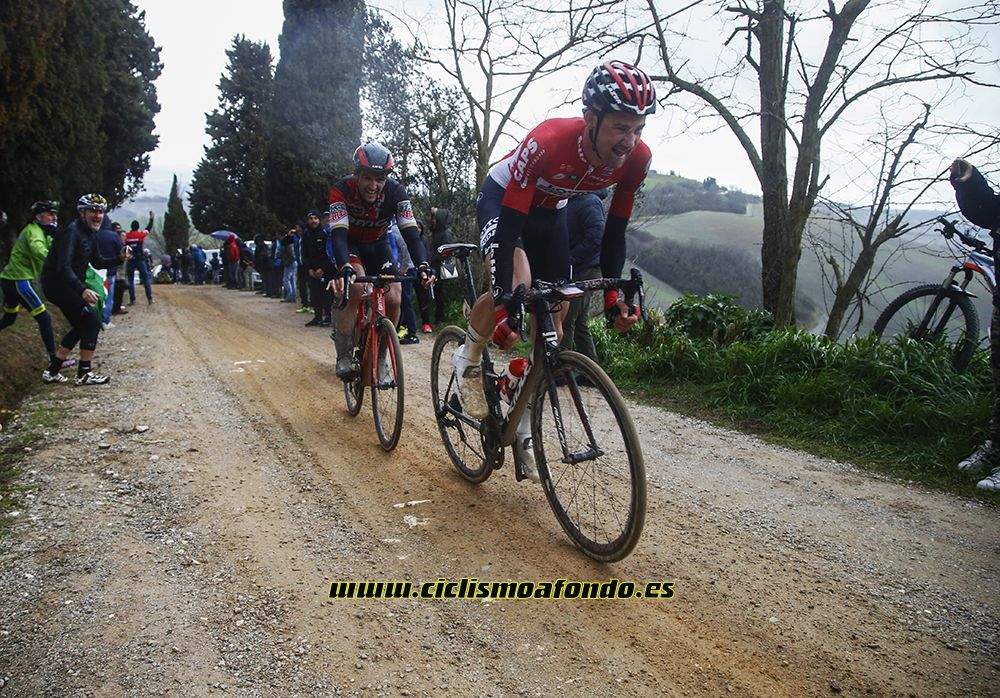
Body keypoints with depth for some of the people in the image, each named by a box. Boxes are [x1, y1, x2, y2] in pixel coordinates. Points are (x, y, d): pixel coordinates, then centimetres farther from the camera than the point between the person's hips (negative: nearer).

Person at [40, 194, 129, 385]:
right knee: (92, 320, -16)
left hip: (69, 284, 10)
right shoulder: (72, 232, -20)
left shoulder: (91, 234, 10)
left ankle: (52, 371, 21)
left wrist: (119, 258, -1)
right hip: (56, 283, -10)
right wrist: (82, 290, -43)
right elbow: (63, 266, -31)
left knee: (82, 326, 14)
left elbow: (97, 263, 17)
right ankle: (84, 374, -10)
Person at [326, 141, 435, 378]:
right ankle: (343, 356, -18)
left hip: (378, 245, 2)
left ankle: (381, 358, 5)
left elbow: (410, 231, -33)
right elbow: (338, 234, -40)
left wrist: (422, 265, -51)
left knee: (393, 299, -16)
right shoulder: (341, 190, -30)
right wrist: (344, 268, -60)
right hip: (350, 245, -2)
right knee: (356, 286, -31)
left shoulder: (395, 192, -26)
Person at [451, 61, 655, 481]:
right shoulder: (548, 142, -39)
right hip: (502, 200, -5)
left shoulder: (636, 159, -24)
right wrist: (503, 302, -45)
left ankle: (524, 430, 14)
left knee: (552, 326, 0)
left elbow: (615, 230, -10)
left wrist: (612, 294, -12)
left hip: (550, 212, 5)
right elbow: (510, 222, -39)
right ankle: (468, 360, -3)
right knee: (518, 284, -34)